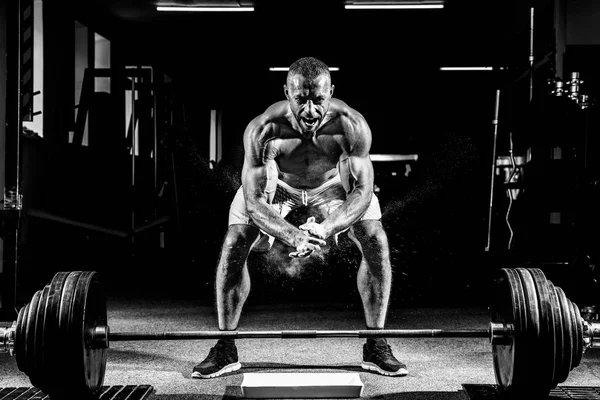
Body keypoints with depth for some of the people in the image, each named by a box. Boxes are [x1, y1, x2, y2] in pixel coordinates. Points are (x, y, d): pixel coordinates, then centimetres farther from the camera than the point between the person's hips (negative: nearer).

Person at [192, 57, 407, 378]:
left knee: (376, 242, -19)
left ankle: (375, 346, -5)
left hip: (333, 182, 0)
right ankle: (225, 349, -4)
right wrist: (291, 236, -55)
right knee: (234, 245, -18)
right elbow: (252, 199, -37)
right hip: (277, 183, 0)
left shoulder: (351, 125, -38)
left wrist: (327, 228, -56)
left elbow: (362, 192, -36)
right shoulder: (262, 129, -39)